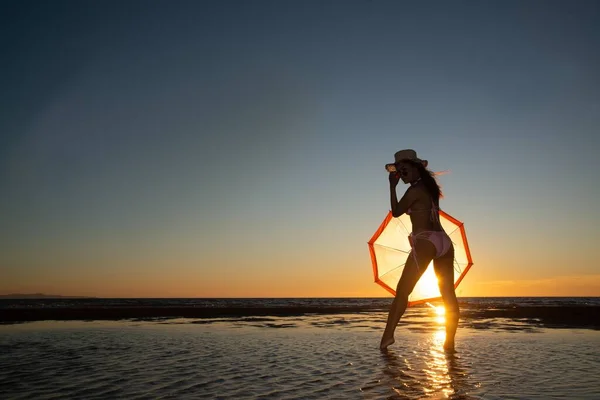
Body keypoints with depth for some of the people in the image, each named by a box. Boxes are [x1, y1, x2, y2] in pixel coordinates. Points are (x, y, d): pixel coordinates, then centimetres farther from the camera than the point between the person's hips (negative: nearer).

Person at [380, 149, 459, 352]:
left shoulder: (414, 190, -7)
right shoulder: (429, 185, 16)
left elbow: (396, 212, 3)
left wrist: (392, 186, 9)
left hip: (425, 242, -8)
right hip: (444, 242, 8)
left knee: (403, 290, -4)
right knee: (448, 294, 5)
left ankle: (388, 334, -8)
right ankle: (449, 342, 6)